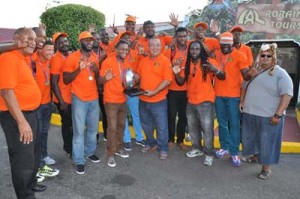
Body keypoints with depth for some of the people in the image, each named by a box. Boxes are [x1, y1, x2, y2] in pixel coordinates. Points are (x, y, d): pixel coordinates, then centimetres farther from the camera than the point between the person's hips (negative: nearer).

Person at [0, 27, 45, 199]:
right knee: (24, 158, 1)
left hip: (30, 113, 10)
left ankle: (31, 184, 43)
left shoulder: (23, 59, 12)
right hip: (17, 116, -10)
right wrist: (21, 121, -25)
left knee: (35, 152, 23)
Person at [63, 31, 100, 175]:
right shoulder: (72, 57, -7)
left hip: (94, 98, 6)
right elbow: (66, 80, -8)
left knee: (93, 128, 15)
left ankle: (90, 152, 32)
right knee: (79, 130, -2)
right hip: (79, 99, -6)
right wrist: (79, 69, -22)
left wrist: (96, 71, -6)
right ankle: (79, 160, 8)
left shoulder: (95, 57, 11)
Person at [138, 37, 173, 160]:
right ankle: (150, 143, 40)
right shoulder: (143, 61, 7)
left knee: (161, 126, 4)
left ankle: (163, 149, 21)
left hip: (158, 100, -5)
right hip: (143, 100, 6)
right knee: (146, 125, 19)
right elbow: (139, 76, 17)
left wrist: (154, 92, -22)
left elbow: (167, 80, -17)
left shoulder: (165, 60, -10)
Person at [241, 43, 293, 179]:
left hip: (269, 116, -5)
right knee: (249, 139, 18)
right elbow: (244, 87, 21)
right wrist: (242, 102, 12)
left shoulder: (280, 73, -9)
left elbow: (287, 94, -16)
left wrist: (278, 115, -21)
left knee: (267, 143, 4)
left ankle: (266, 168, 19)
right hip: (249, 114, 6)